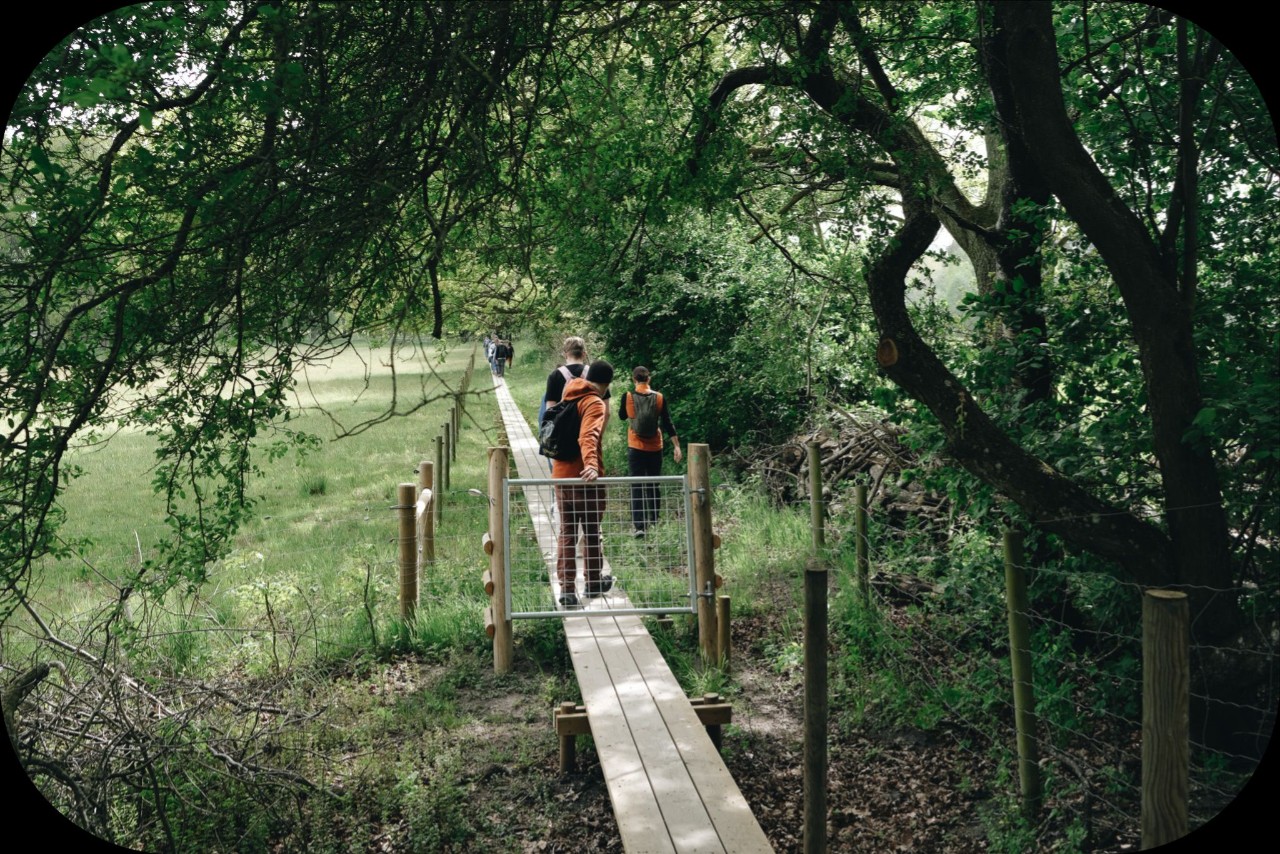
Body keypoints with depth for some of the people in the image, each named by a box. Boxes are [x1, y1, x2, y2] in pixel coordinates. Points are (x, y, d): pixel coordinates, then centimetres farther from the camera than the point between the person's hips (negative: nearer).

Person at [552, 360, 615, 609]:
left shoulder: (569, 395, 9)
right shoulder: (595, 404, -14)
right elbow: (589, 437, -32)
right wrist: (591, 464, -45)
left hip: (561, 475, 6)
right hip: (585, 477, -6)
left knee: (566, 533, 9)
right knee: (592, 532, 11)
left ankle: (566, 588, 4)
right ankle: (593, 582, 25)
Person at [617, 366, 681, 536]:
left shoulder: (627, 396, -8)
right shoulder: (660, 398, -6)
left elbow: (622, 416, 10)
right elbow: (668, 424, -4)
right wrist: (676, 446, 0)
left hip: (635, 448, -2)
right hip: (655, 448, 2)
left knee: (636, 486, -2)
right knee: (653, 485, 16)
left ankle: (639, 526, -14)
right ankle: (653, 521, 28)